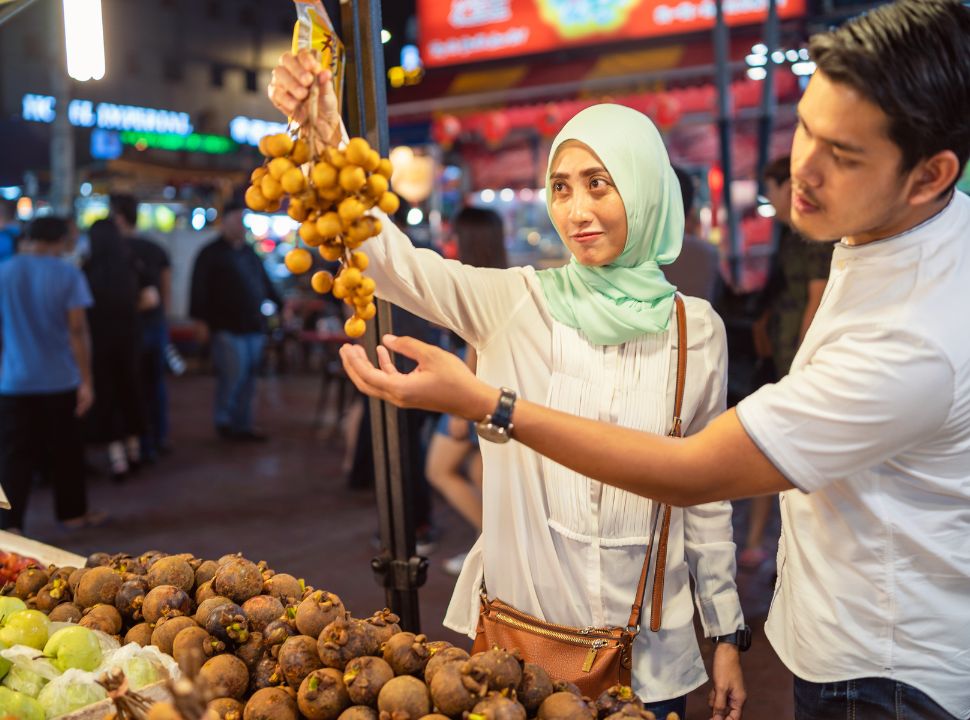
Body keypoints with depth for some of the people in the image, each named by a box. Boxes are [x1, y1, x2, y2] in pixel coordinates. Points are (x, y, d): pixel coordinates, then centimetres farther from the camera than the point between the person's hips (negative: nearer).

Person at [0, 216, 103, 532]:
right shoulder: (68, 275, -8)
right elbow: (77, 331, -10)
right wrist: (86, 381, -7)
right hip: (60, 381, -1)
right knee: (64, 451, 13)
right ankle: (72, 513, 26)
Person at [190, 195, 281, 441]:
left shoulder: (249, 253, 18)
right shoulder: (211, 254, -2)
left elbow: (265, 283, 23)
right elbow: (199, 289, -7)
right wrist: (201, 320, -12)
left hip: (254, 327, 6)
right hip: (227, 327, -6)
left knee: (248, 378, 7)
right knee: (233, 375, -10)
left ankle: (242, 425, 15)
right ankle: (224, 422, 7)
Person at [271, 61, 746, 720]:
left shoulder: (695, 329, -2)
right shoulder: (515, 303, -6)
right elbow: (394, 261, -20)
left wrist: (726, 635, 7)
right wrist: (327, 141, -36)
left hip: (648, 638, 1)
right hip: (521, 621, 0)